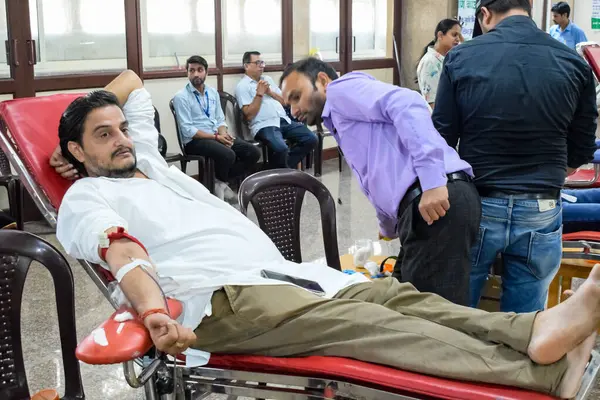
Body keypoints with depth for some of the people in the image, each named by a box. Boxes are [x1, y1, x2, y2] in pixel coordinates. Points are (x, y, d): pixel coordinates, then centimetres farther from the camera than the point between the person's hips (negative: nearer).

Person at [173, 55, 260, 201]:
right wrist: (216, 137, -18)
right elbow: (187, 130, -13)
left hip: (217, 136, 7)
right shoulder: (181, 97, -7)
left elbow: (220, 120, 15)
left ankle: (221, 182, -3)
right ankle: (219, 184, -2)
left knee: (253, 153, -12)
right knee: (228, 155, -34)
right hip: (195, 140, -7)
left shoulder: (213, 92, 14)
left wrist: (223, 134, -9)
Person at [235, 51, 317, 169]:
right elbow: (249, 116, -8)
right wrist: (259, 94, -8)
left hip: (284, 121, 7)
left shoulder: (267, 79, 22)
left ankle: (284, 166, -2)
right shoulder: (242, 86, 2)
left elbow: (285, 102, 21)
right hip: (264, 125, -7)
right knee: (281, 148, -35)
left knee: (311, 139, -12)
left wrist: (270, 92, 5)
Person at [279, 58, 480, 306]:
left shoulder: (344, 89, 5)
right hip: (422, 207, 10)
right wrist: (389, 230, 60)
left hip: (439, 201, -10)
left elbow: (407, 105, -14)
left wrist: (432, 182, -22)